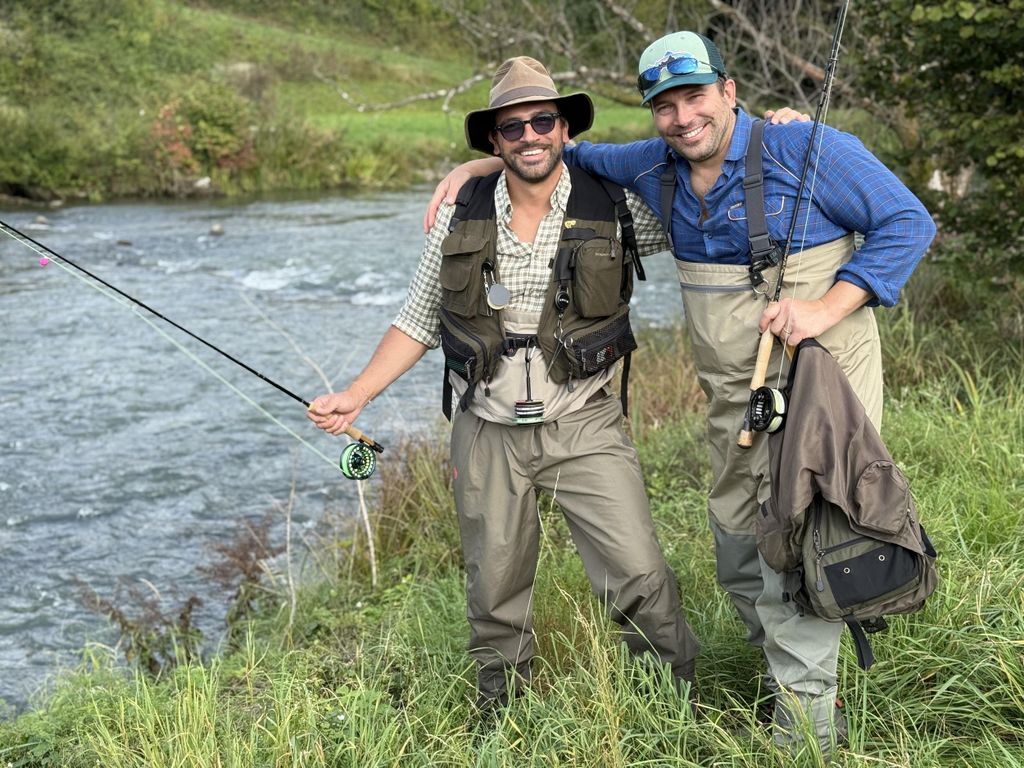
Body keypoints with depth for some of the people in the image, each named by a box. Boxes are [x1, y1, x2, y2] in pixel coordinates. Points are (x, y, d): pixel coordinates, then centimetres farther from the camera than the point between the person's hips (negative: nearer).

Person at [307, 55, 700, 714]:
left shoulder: (613, 208, -4)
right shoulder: (460, 219, 2)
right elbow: (419, 321, 10)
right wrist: (355, 397, 2)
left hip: (583, 426, -2)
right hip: (488, 432, 2)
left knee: (639, 574, -7)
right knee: (496, 590, 12)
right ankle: (500, 711, 32)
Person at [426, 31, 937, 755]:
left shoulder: (806, 149, -11)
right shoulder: (656, 167, 6)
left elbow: (909, 222, -10)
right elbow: (573, 153, 23)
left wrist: (826, 308, -20)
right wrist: (476, 167, 13)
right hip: (734, 394, 7)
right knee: (738, 548, 12)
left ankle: (807, 726, 4)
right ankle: (800, 672, 32)